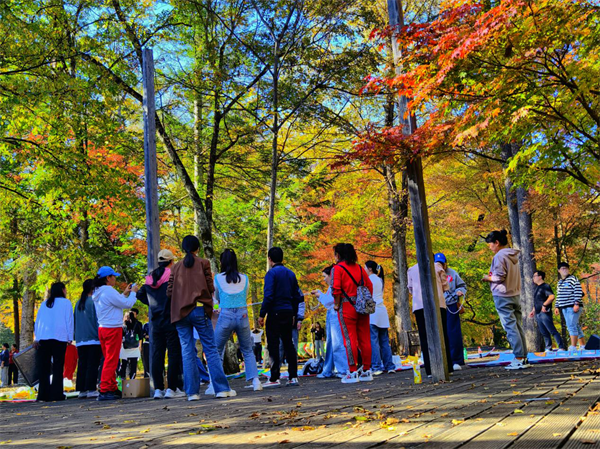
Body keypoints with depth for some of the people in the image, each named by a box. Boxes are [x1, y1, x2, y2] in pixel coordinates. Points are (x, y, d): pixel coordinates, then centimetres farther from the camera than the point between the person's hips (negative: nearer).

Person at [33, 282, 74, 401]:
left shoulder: (44, 304, 19)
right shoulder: (66, 302, 7)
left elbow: (37, 321, 15)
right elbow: (69, 321, 1)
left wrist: (37, 338, 13)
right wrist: (70, 338, 3)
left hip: (43, 338, 4)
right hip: (59, 338, -4)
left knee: (44, 368, 5)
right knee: (58, 368, -2)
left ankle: (44, 394, 2)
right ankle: (56, 394, -8)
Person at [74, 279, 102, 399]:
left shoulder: (78, 303, 15)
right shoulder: (94, 301, -7)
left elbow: (75, 321, 20)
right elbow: (97, 319, -9)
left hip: (80, 340, 7)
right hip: (94, 339, -7)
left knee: (82, 365, 7)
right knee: (93, 365, -7)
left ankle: (82, 390, 7)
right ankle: (91, 390, -10)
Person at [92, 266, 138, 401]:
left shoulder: (98, 292, 14)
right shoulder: (109, 291, -16)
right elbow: (127, 304, -12)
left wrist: (124, 293, 22)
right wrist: (133, 292, 3)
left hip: (102, 329, 10)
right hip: (113, 329, -10)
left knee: (109, 360, 15)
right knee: (111, 360, -7)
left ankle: (113, 388, 21)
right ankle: (105, 391, -8)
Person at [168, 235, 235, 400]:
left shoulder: (176, 267, 9)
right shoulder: (203, 263, 1)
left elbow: (169, 292, 5)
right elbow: (210, 288, -2)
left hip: (180, 312, 3)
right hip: (200, 310, -3)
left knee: (187, 352, 4)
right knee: (211, 349, 2)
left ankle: (192, 392, 2)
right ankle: (222, 388, 0)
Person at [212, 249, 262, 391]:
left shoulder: (218, 278, 1)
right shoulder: (244, 278, 6)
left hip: (225, 316, -2)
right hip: (242, 316, 2)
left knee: (216, 351, 11)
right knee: (247, 351, 15)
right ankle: (255, 380, 1)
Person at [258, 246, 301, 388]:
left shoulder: (271, 273, -8)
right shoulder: (291, 273, 14)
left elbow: (268, 296, -16)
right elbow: (297, 296, 16)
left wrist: (262, 314, -12)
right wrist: (294, 314, 22)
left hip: (275, 313, -7)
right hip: (288, 313, 7)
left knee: (273, 345, -3)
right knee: (288, 344, 11)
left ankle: (274, 378, -2)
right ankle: (293, 377, 9)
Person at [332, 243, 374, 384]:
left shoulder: (338, 268, -4)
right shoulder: (359, 268, 13)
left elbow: (336, 289, -14)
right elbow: (370, 286, 10)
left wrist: (337, 304, -3)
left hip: (347, 307, -6)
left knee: (349, 339, -3)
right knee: (365, 339, 7)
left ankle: (353, 372, -3)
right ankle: (366, 371, 12)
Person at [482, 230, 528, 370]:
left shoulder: (499, 256, -13)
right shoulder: (513, 255, 14)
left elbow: (500, 276, -17)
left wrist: (488, 278, -1)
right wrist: (492, 277, 17)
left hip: (503, 296, -8)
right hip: (516, 295, 8)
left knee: (510, 327, -7)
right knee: (518, 327, 10)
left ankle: (519, 359, -8)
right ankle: (524, 357, 11)